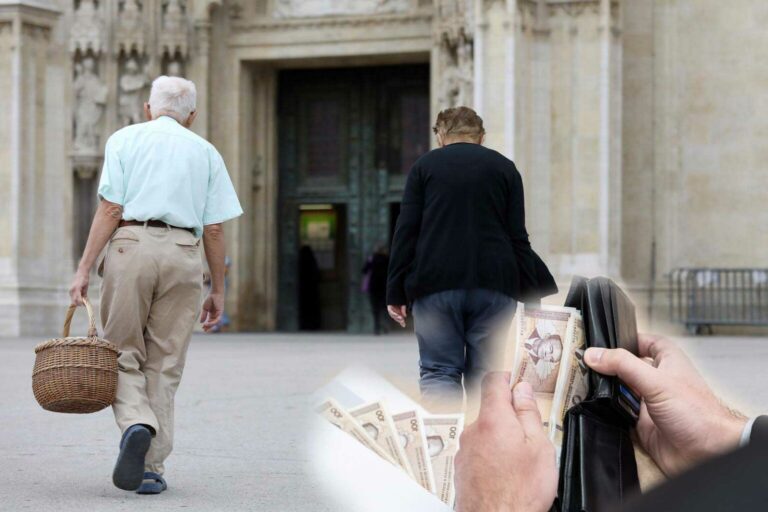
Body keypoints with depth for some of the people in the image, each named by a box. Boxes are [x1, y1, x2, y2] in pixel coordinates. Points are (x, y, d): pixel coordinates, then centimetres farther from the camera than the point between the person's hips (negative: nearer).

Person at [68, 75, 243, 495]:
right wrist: (218, 290, 14)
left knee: (123, 355, 7)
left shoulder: (125, 139, 10)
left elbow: (110, 209, -2)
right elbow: (213, 228, 9)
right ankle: (152, 468, 3)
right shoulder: (205, 152, 16)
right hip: (183, 254, 2)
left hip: (130, 245, -2)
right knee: (164, 366, 7)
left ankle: (136, 424, -21)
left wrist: (84, 268, -2)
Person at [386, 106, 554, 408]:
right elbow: (518, 239, 5)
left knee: (438, 371, 1)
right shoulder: (504, 168, 11)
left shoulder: (424, 166, 9)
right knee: (487, 373, 6)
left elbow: (406, 232, 1)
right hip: (495, 286, 1)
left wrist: (396, 292, 3)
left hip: (435, 284, -1)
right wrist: (535, 294, 8)